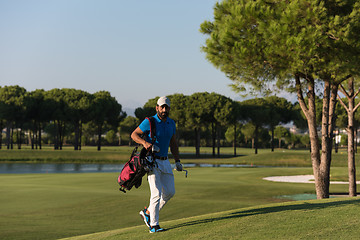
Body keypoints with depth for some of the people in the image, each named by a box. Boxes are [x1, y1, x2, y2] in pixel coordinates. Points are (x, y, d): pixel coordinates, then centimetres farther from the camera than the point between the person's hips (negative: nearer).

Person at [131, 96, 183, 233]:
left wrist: (177, 161, 12)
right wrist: (144, 143, -25)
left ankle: (148, 212, 24)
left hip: (165, 162, 7)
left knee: (170, 192, 7)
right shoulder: (149, 122, -10)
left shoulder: (171, 123, 9)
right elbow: (134, 134, -6)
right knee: (156, 193, -14)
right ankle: (153, 225, -8)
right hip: (152, 161, -7)